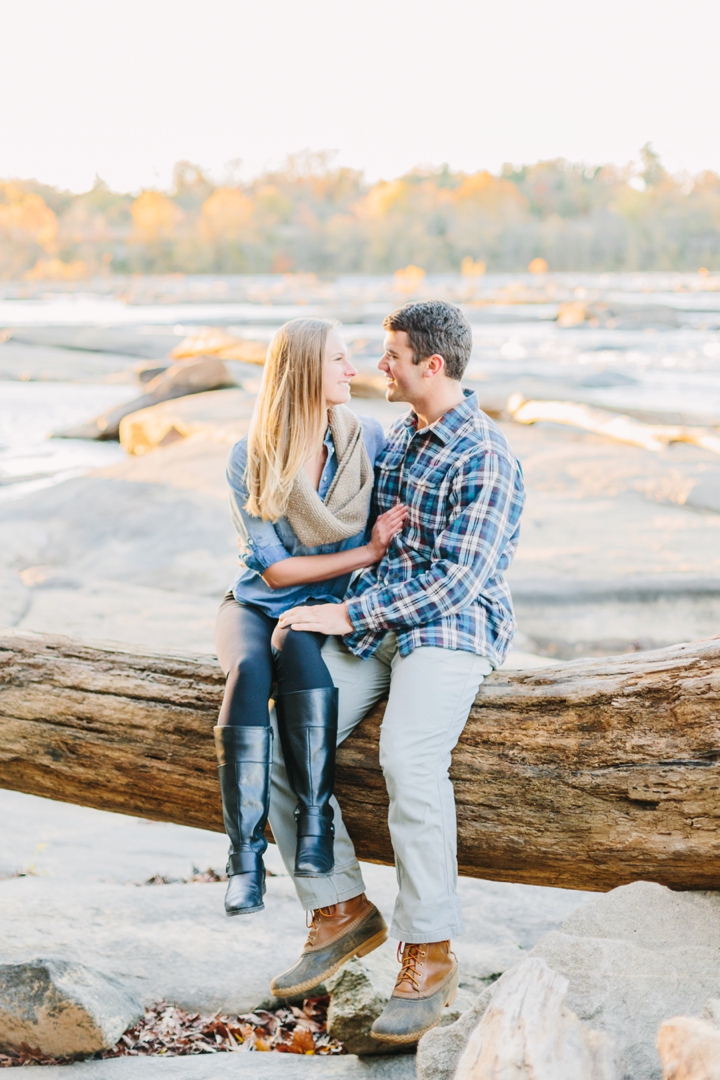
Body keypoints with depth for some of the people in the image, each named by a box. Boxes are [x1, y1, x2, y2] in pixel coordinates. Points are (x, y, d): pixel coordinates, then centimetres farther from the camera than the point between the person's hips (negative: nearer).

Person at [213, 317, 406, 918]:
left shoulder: (367, 440, -3)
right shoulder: (250, 459, -9)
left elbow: (400, 524, 6)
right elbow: (274, 569, -10)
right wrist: (365, 553, -17)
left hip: (327, 608, 0)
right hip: (254, 605, 0)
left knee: (296, 647, -36)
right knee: (249, 669, -35)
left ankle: (314, 822, -31)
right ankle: (245, 857, -35)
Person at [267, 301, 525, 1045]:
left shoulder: (485, 459, -10)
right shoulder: (397, 439, 17)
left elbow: (456, 578, -17)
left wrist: (347, 615, -17)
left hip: (450, 628, -7)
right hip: (371, 628, 8)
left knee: (408, 759, -34)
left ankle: (428, 956, -23)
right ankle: (343, 911, -1)